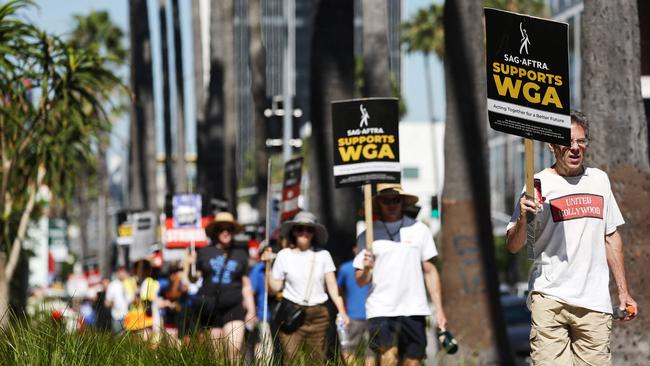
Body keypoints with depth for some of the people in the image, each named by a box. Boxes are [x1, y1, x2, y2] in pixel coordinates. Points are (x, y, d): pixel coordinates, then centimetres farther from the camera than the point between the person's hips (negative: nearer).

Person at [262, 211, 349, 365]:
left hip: (318, 315, 1)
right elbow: (274, 288, 5)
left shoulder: (322, 255, 5)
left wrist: (342, 311, -7)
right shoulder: (284, 256, 4)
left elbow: (332, 287, 4)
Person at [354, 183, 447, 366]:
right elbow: (361, 281, 6)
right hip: (381, 310, -2)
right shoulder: (367, 236, 6)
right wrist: (366, 269, -16)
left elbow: (430, 271, 12)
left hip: (414, 310, 2)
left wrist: (439, 309, 6)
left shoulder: (419, 230, 9)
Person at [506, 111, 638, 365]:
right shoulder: (539, 184, -1)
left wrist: (623, 291, 18)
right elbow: (513, 247, -3)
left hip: (594, 302, 4)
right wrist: (522, 220, -24)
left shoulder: (599, 180, 14)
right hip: (549, 299, -4)